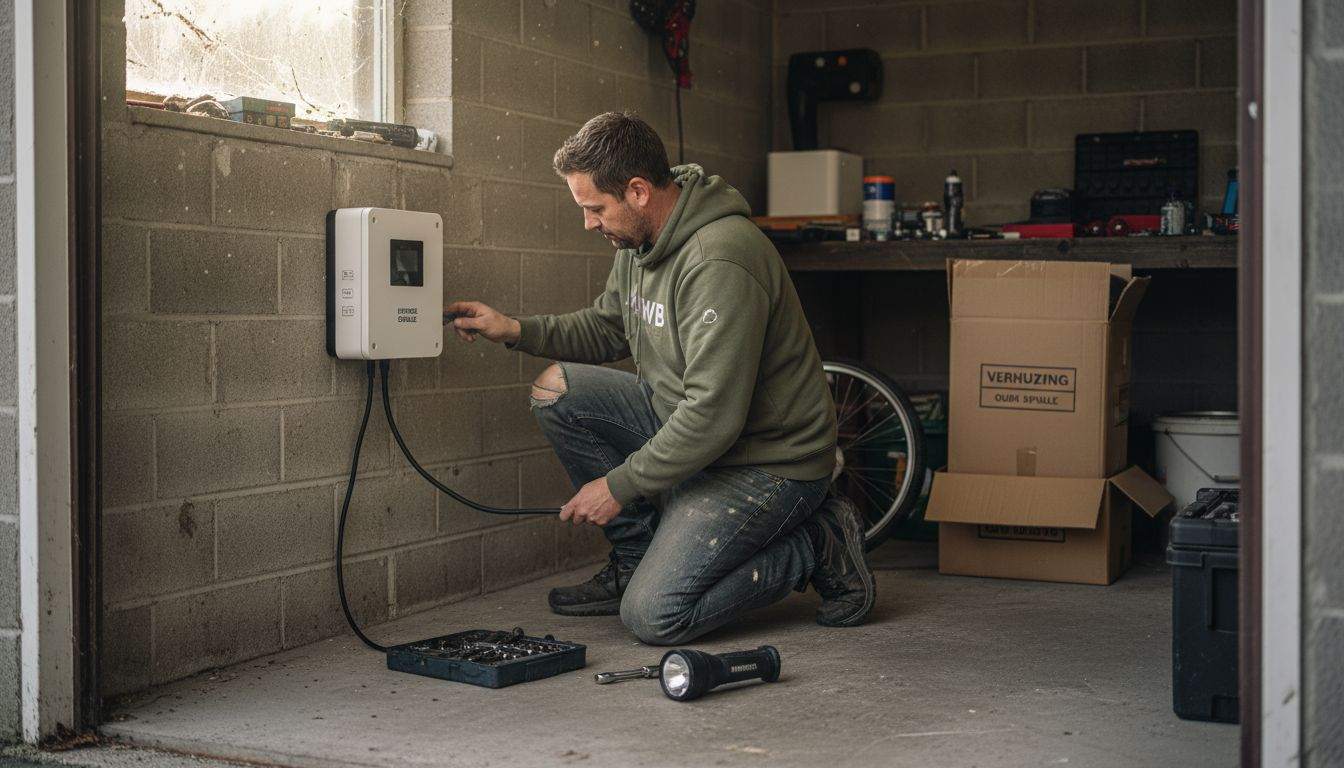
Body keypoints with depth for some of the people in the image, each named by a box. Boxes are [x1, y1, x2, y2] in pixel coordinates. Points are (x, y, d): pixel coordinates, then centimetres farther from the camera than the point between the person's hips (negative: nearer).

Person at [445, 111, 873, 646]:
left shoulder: (719, 260, -28)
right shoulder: (641, 241, 3)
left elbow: (713, 415, -30)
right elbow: (606, 327, 19)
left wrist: (620, 486, -21)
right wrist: (515, 330, 3)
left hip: (766, 462, -9)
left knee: (653, 616, -18)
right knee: (557, 389, -1)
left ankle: (816, 548, 1)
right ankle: (638, 556, 7)